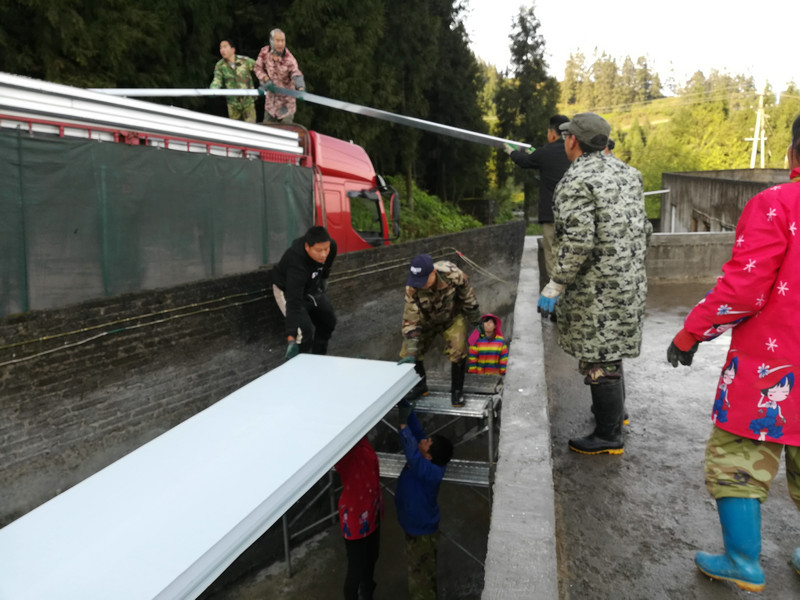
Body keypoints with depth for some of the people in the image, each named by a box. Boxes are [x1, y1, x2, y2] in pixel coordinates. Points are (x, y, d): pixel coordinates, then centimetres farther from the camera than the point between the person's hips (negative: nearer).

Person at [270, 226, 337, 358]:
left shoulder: (331, 247, -24)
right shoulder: (297, 265, -43)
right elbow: (293, 303, -46)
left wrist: (323, 278, 20)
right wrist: (291, 337, -49)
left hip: (311, 287, 7)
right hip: (287, 289, -7)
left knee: (328, 322, 13)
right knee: (304, 329, -22)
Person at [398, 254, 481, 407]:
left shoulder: (452, 274, -36)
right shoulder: (412, 289, -34)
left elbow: (468, 297, -16)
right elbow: (410, 321, -29)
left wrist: (476, 320, -3)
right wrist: (410, 352, -34)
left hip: (452, 318, -1)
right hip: (426, 320, 1)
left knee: (458, 351, -18)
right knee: (408, 353, -4)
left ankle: (457, 391, 5)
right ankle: (420, 386, 22)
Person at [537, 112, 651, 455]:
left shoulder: (576, 182, -16)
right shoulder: (627, 172, 10)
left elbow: (577, 243, -24)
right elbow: (644, 228, 14)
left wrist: (554, 288, -18)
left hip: (597, 289, -9)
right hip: (629, 282, 9)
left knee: (598, 361, 2)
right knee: (609, 351, 25)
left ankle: (608, 437, 13)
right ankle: (615, 409, 43)